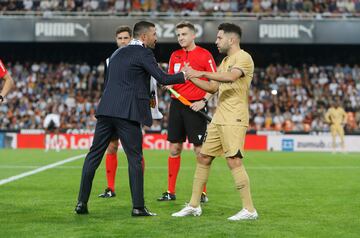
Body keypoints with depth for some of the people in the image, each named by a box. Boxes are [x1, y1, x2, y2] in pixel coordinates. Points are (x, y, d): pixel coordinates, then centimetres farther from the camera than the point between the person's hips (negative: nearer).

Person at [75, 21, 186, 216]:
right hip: (127, 112, -7)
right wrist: (185, 75, 2)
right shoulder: (143, 53, -2)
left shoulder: (117, 53, 22)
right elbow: (163, 79, -10)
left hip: (106, 110, 7)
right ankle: (138, 207, -2)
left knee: (94, 156, 7)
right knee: (135, 159, -1)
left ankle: (82, 202, 6)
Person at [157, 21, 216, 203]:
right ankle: (170, 192, 12)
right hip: (177, 104, 5)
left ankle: (202, 193, 4)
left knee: (199, 149, -3)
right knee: (174, 149, 6)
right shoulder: (175, 56, 12)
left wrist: (204, 101, -14)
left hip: (195, 106, -5)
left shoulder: (204, 55, -4)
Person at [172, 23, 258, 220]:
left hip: (234, 119, -9)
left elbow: (231, 77, -27)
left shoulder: (243, 58, -8)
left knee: (234, 161, -14)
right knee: (203, 158, 9)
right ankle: (194, 206, 17)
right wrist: (192, 77, 16)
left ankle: (249, 209, -8)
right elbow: (213, 87, 26)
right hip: (218, 120, 9)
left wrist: (202, 73, -29)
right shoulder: (225, 61, 21)